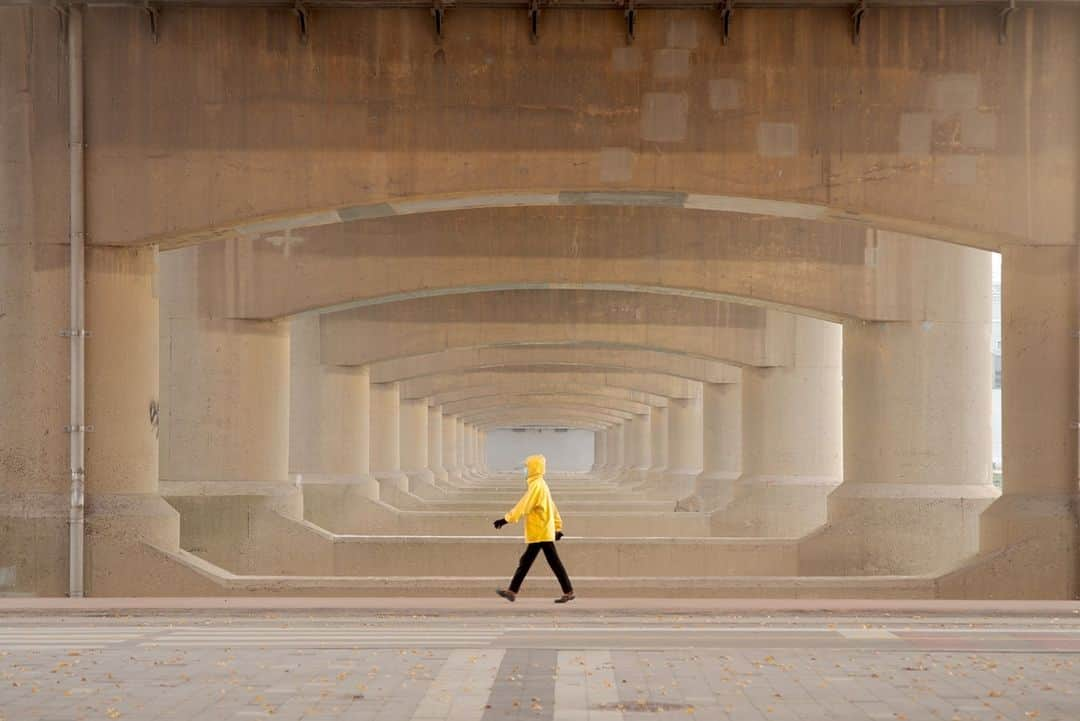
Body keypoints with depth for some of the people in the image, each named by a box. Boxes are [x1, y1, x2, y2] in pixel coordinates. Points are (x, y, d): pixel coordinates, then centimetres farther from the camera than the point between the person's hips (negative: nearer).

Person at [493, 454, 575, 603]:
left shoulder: (537, 485, -15)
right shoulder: (541, 485, 16)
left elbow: (524, 505, -21)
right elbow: (552, 507, 20)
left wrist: (506, 519, -22)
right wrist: (558, 526, 24)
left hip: (541, 533, -10)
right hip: (542, 531, 10)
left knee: (554, 562, -5)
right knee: (526, 561, 8)